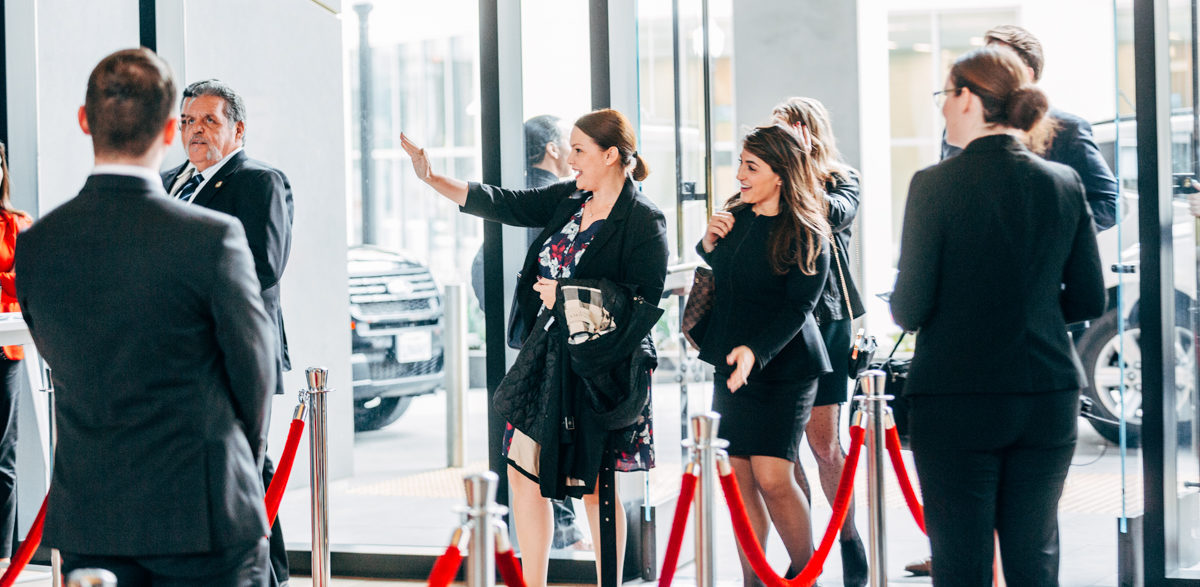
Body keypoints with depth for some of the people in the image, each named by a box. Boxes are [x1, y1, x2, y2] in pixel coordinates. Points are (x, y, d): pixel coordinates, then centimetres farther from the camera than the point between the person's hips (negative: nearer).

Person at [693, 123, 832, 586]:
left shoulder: (807, 235, -10)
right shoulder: (734, 216, 8)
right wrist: (708, 244, 0)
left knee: (772, 478, -12)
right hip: (729, 365, 6)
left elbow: (797, 308, -15)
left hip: (782, 369, -6)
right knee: (739, 477, 4)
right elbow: (709, 282, 21)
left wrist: (756, 352, -28)